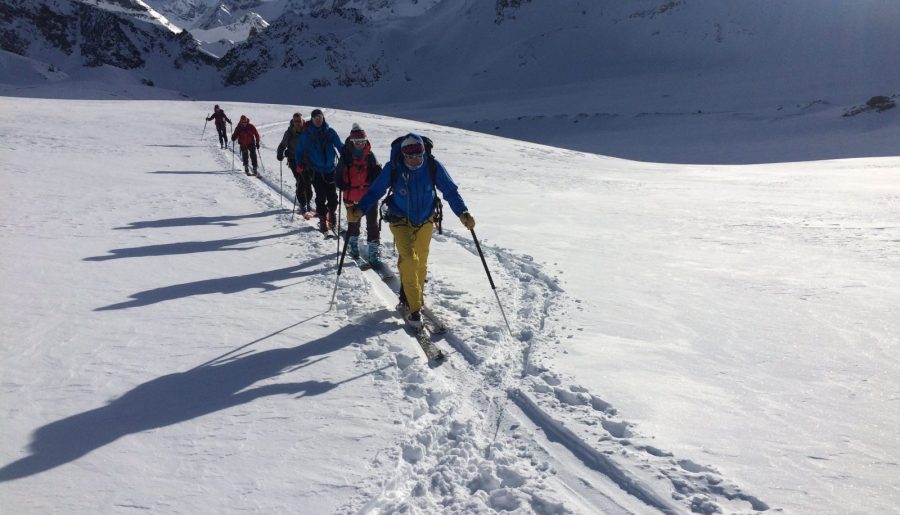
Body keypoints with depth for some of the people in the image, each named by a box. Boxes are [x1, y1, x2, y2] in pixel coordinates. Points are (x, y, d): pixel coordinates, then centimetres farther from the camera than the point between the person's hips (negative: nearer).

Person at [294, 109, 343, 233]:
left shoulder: (330, 132, 4)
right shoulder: (307, 134, 2)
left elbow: (340, 146, 7)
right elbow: (300, 150, 9)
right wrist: (300, 164, -1)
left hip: (330, 169, 1)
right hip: (316, 170, -1)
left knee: (332, 195, 2)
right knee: (321, 197, -4)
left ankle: (332, 213, 26)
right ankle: (322, 219, 7)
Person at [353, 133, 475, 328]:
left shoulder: (433, 166, -18)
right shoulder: (393, 168, -20)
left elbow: (450, 191, -10)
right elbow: (375, 191, -11)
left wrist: (463, 213, -23)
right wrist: (359, 209, -25)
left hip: (425, 221, 3)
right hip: (401, 221, -2)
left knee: (421, 262, 13)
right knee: (409, 260, -15)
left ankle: (413, 295, 36)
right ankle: (413, 307, -7)